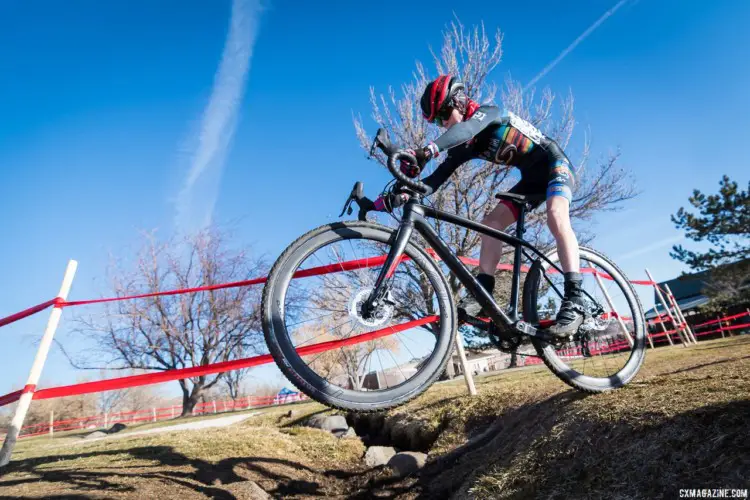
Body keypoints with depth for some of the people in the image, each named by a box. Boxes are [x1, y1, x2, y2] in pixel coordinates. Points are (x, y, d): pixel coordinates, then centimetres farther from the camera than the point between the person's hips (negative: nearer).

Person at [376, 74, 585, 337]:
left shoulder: (489, 112, -18)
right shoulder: (465, 146, 0)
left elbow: (467, 127, -43)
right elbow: (437, 179, -8)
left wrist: (427, 150, -59)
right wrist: (405, 193, -25)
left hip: (554, 163, -7)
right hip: (532, 178, 7)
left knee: (556, 216, -32)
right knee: (491, 222, -9)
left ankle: (574, 300, -36)